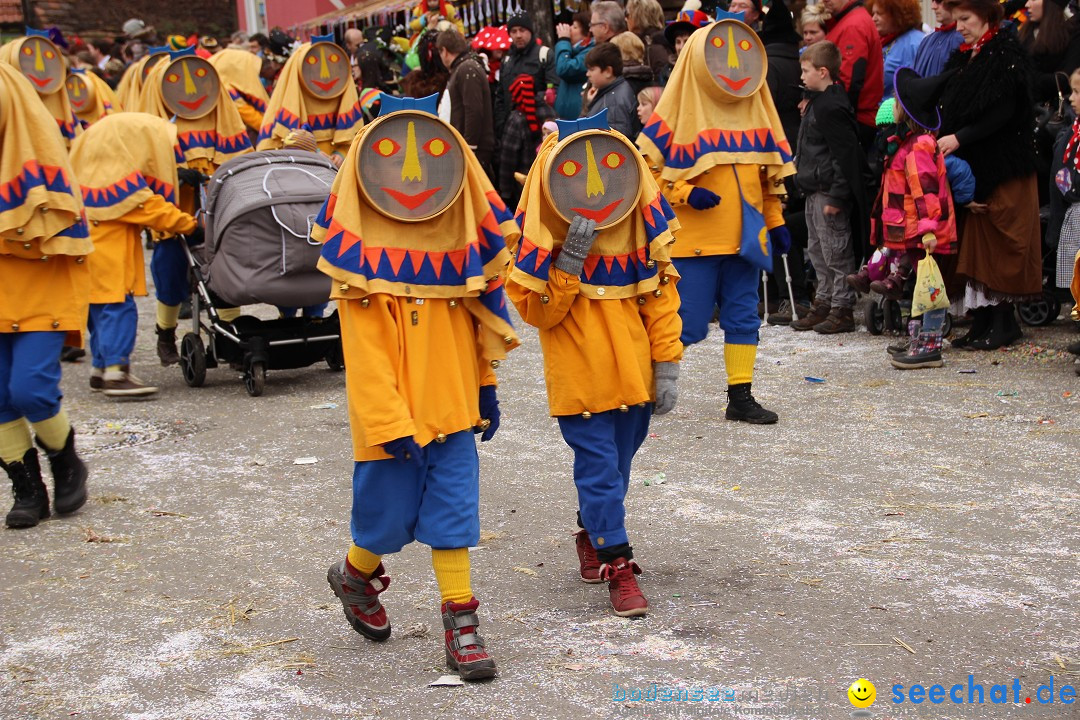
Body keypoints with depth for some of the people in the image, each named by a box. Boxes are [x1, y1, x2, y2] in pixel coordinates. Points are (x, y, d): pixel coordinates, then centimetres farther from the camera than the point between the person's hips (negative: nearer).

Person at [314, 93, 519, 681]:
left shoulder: (459, 243, 1)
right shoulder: (363, 253, -12)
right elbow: (364, 351, -14)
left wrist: (485, 387, 15)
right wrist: (389, 424, -18)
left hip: (451, 407, 4)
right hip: (390, 415, -3)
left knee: (453, 506, 2)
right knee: (389, 512, 8)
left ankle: (460, 619, 9)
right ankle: (355, 576, 38)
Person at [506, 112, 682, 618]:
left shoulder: (645, 210, -2)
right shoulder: (542, 224, -11)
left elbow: (660, 289, 4)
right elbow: (535, 310, -10)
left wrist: (666, 362, 1)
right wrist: (569, 260, -24)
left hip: (632, 365, 4)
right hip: (577, 371, -4)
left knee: (618, 460, 16)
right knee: (599, 465, -6)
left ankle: (592, 535, 39)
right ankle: (618, 567, 3)